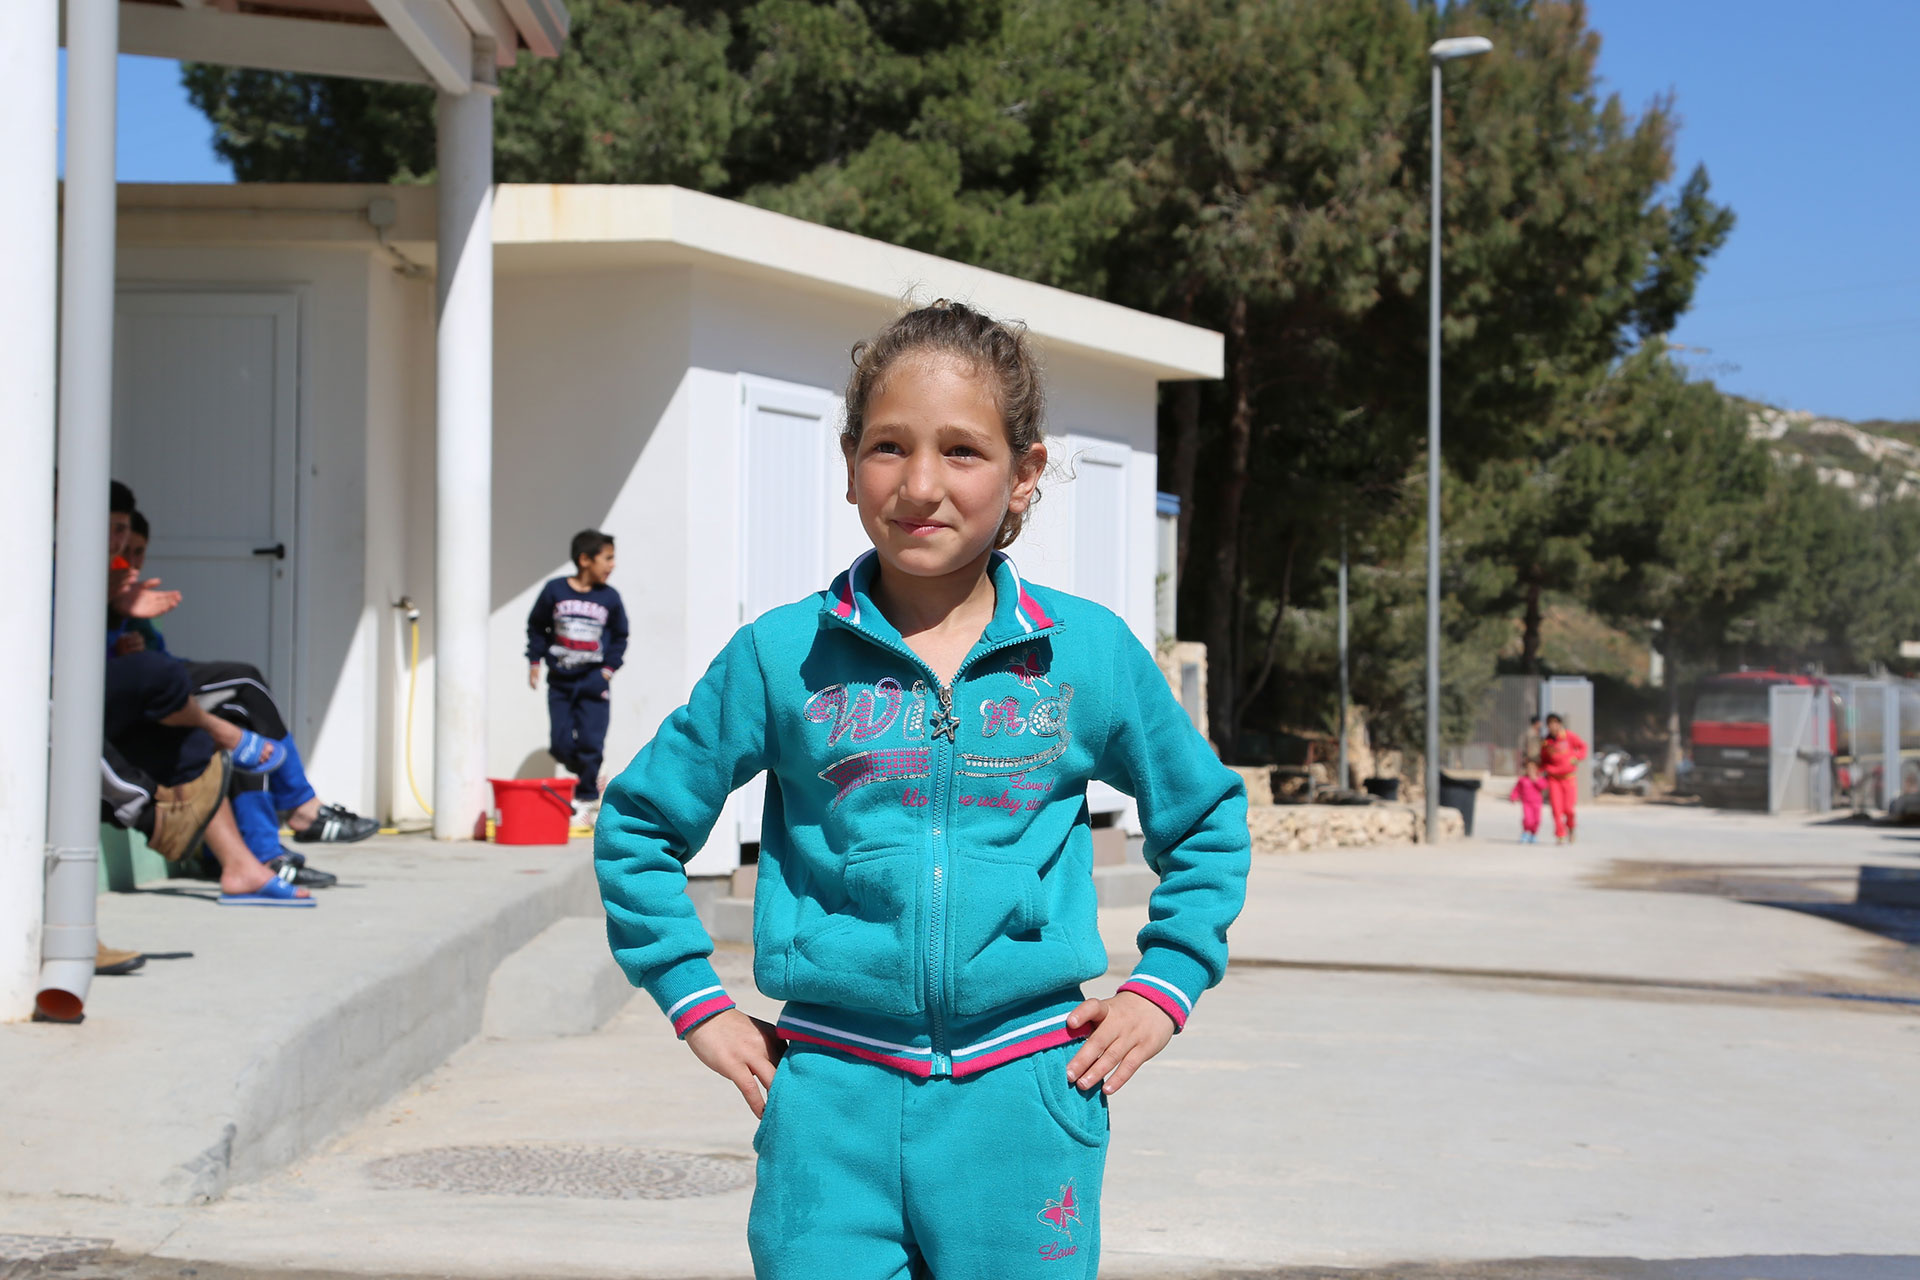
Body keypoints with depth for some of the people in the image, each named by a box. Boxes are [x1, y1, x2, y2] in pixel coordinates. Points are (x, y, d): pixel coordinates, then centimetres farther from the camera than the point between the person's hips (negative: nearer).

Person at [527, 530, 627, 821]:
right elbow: (536, 626, 9)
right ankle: (590, 779, 24)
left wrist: (609, 669, 1)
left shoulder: (610, 598, 0)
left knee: (590, 743, -8)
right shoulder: (554, 591, -3)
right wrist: (535, 661, 5)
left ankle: (585, 797, 6)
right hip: (560, 681, 1)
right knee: (560, 744, -1)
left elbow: (619, 637, 11)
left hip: (594, 682, -1)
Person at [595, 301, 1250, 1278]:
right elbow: (637, 821, 13)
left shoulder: (1091, 655, 3)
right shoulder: (782, 657, 1)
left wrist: (1166, 983, 9)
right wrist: (695, 1000, 8)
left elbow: (1208, 818, 19)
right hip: (833, 1096, 0)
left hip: (1024, 1097, 1)